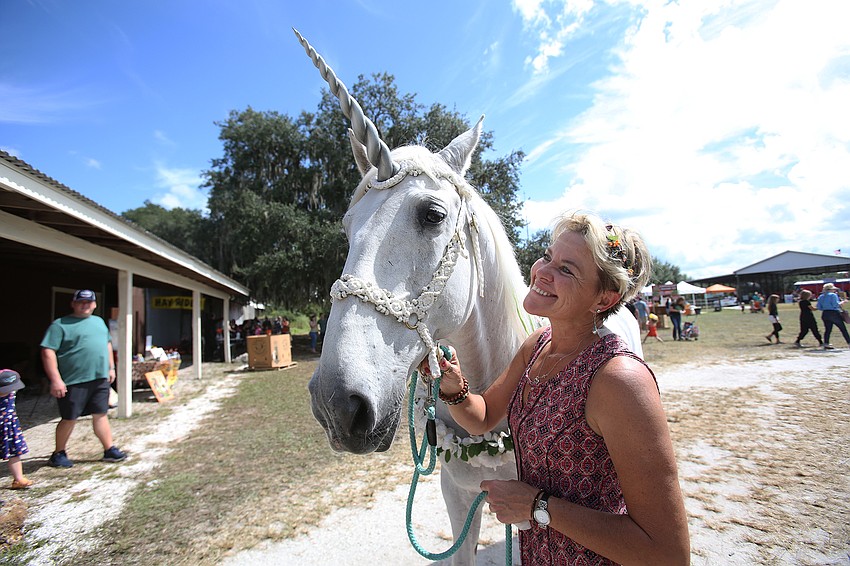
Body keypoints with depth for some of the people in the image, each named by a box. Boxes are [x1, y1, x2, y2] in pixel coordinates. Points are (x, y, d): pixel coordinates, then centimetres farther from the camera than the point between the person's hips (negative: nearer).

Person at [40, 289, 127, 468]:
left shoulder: (99, 321, 15)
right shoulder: (60, 325, -6)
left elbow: (107, 344, 24)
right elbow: (48, 352, -12)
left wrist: (111, 368, 19)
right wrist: (55, 379, -18)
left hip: (100, 379, 5)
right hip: (74, 382, -5)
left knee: (100, 415, 11)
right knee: (69, 419, 7)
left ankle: (110, 450, 17)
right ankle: (58, 454, 25)